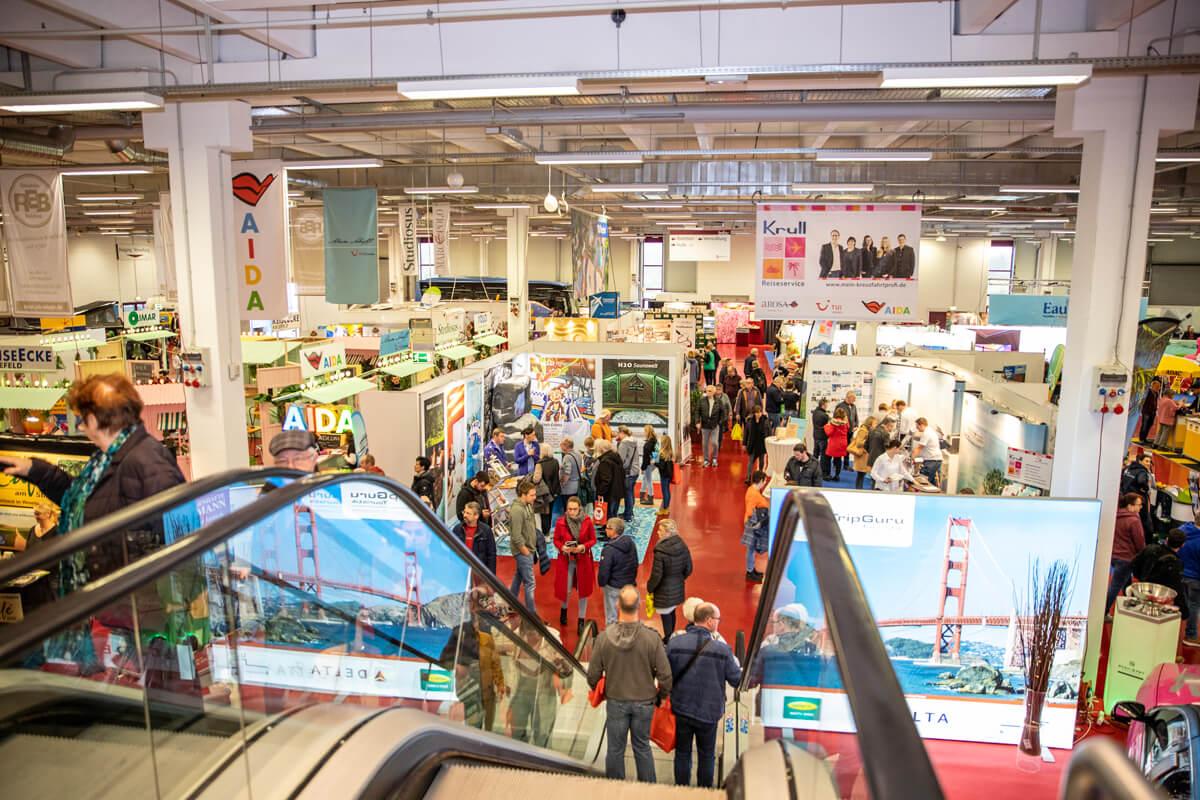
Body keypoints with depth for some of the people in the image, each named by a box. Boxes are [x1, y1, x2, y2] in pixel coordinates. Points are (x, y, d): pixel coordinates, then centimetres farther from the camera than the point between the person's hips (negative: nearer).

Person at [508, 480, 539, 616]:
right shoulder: (517, 510, -23)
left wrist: (532, 549, 10)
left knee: (518, 577, 22)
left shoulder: (528, 506, 3)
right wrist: (526, 553, -15)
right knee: (530, 583, -3)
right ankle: (532, 615, 5)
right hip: (523, 551, -9)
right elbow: (516, 537, -23)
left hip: (529, 550, 9)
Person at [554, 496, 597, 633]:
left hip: (583, 560, 0)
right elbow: (556, 540, -1)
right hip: (566, 560, 0)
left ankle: (581, 621, 23)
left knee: (583, 590, 8)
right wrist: (562, 547, -21)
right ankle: (563, 609, 42)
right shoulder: (560, 522, -13)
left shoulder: (587, 521, -12)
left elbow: (593, 539, -3)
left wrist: (583, 547, -20)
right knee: (566, 590, 8)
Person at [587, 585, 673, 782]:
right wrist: (661, 696, 7)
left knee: (615, 749, 15)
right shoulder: (651, 638, -19)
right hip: (644, 702, 0)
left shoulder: (604, 637, -16)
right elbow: (665, 675, -13)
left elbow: (593, 675, -8)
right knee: (642, 747, 19)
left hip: (615, 701, 0)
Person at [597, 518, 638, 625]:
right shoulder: (631, 543, -3)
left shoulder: (609, 549, -25)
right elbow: (635, 564, 9)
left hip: (613, 587, -6)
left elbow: (604, 571, -19)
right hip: (629, 584, 6)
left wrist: (601, 583, -1)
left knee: (611, 617, 9)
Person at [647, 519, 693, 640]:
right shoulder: (683, 546, -6)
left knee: (666, 617, 9)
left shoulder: (661, 551, -26)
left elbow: (656, 575, -20)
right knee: (671, 614, 23)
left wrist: (649, 588, -3)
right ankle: (670, 638, 39)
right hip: (678, 589, 7)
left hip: (664, 591, -7)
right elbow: (688, 569, 4)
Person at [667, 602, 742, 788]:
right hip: (709, 712, -1)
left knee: (682, 753, 18)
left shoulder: (674, 643, -14)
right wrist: (742, 669, 13)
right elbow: (737, 681, -8)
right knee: (706, 756, 18)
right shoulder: (722, 649, -19)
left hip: (681, 709, 2)